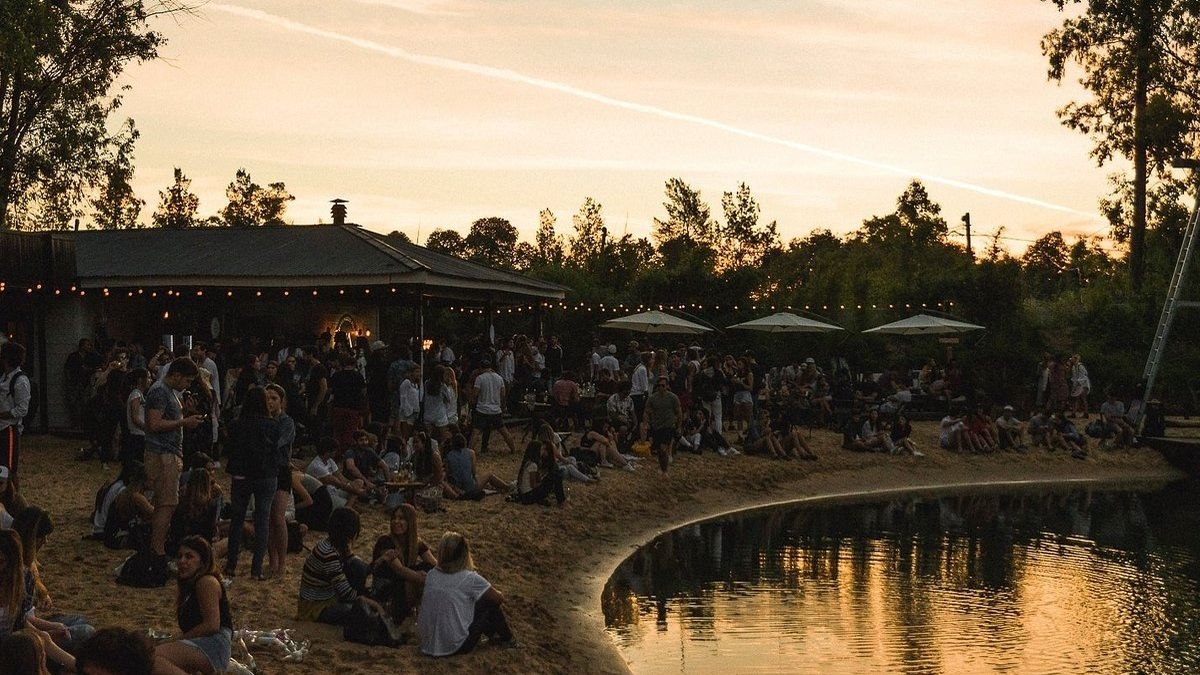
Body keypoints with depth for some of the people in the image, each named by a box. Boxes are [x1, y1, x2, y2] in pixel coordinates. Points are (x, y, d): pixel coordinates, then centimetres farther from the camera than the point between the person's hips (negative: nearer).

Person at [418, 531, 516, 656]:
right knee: (492, 603, 10)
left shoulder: (431, 575, -2)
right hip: (457, 647, -5)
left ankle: (492, 633, 41)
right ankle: (506, 639, 30)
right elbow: (499, 598, -2)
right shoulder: (470, 579, -16)